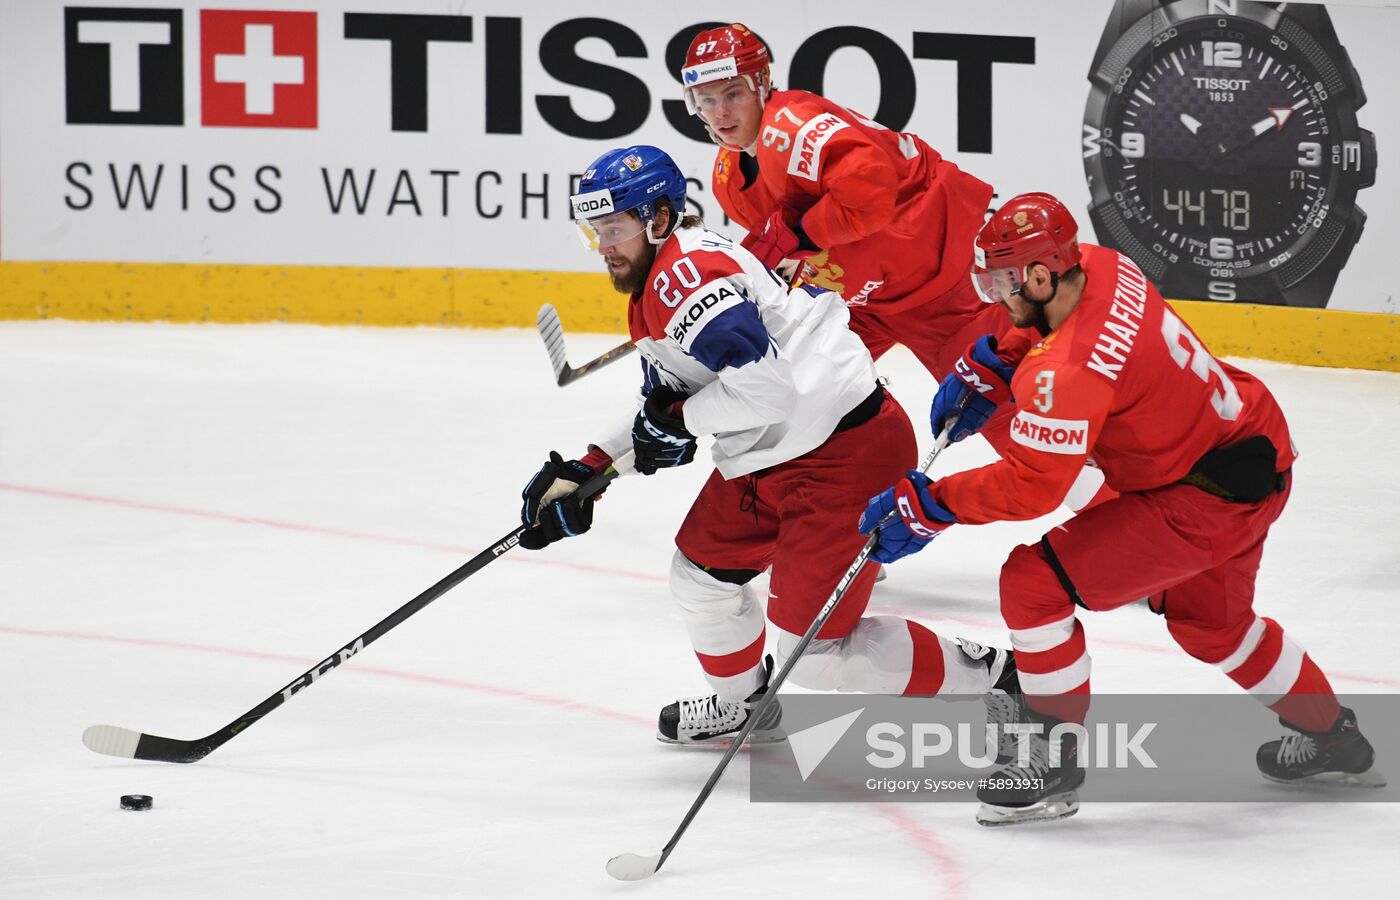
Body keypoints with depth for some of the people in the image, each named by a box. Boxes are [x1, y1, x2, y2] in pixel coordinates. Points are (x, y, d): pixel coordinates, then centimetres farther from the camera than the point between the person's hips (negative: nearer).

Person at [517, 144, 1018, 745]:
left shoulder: (688, 273, -20)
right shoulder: (652, 291, 16)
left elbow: (763, 385, -30)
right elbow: (662, 408, 23)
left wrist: (678, 418, -15)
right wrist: (587, 471, 13)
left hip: (847, 456, -11)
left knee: (813, 649, -9)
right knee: (701, 573, 22)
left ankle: (988, 683, 5)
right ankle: (742, 704, 46)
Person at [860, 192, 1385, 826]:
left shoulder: (1066, 372, -30)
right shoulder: (1099, 267, -4)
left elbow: (1029, 487, -24)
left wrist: (926, 505, -18)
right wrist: (982, 374, 8)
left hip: (1206, 499, -10)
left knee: (1034, 581, -10)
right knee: (1207, 619, 33)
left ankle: (1055, 765, 2)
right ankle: (1332, 739, 49)